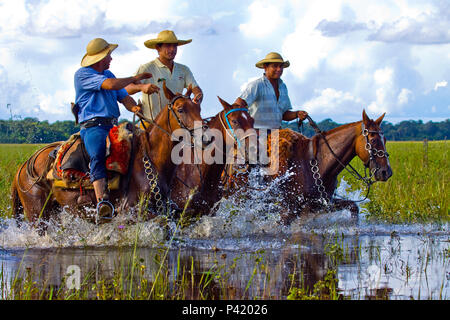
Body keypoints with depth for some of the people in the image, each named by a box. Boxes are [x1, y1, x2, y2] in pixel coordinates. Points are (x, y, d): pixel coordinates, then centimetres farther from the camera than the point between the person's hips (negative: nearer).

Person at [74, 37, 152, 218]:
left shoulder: (108, 74, 26)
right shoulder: (82, 74, -1)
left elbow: (124, 97, 21)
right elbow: (111, 85, -14)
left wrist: (134, 107, -2)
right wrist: (134, 79, 0)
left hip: (113, 126, 9)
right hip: (93, 126, -9)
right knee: (98, 156, -35)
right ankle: (102, 201, -51)